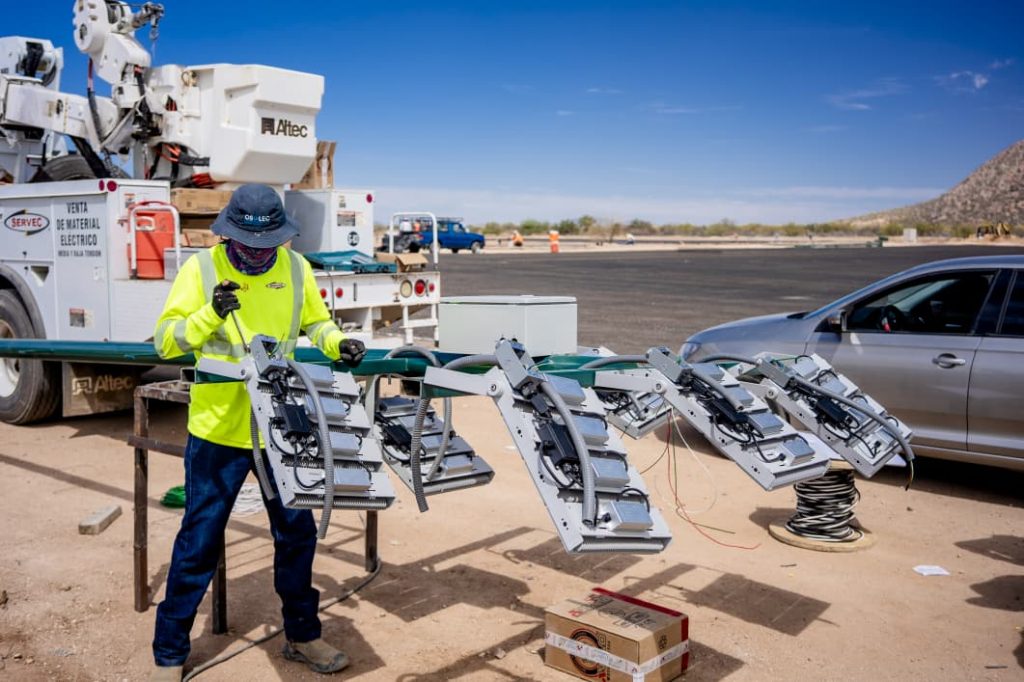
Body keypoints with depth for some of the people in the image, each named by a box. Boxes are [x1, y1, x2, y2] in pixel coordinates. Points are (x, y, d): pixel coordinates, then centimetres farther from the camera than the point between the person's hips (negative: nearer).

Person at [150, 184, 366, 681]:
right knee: (199, 541, 5)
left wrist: (338, 344, -7)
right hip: (218, 427, -3)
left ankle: (301, 635, 33)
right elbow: (165, 342, -10)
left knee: (297, 532, 13)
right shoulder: (201, 269, -9)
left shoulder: (295, 268, 0)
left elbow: (315, 322, 14)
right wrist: (210, 314, -27)